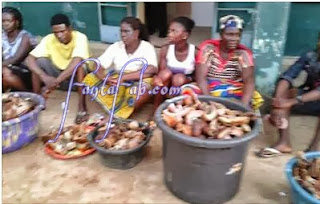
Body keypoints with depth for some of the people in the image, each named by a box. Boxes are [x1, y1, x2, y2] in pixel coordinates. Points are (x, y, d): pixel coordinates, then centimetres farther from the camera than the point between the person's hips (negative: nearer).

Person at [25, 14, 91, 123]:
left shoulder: (80, 38, -23)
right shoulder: (49, 39, -13)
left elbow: (76, 61, -39)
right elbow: (29, 59, -20)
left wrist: (56, 81, -46)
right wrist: (44, 77, -37)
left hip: (77, 77, -3)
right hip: (58, 75, 4)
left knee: (80, 64, -34)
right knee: (39, 61, -19)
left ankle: (82, 105, -30)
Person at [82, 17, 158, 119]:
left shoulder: (147, 47, -12)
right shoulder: (116, 46, -2)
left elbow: (151, 70, -29)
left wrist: (124, 77, -34)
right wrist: (105, 78, -31)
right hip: (118, 84, 4)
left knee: (146, 86, -39)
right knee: (90, 79, -16)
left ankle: (119, 117, -24)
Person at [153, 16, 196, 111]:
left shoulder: (195, 51, -16)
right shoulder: (165, 50, -11)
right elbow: (161, 72, -13)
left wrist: (187, 80, -29)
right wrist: (157, 78, -36)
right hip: (167, 84, 1)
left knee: (179, 78, -32)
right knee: (166, 73, -30)